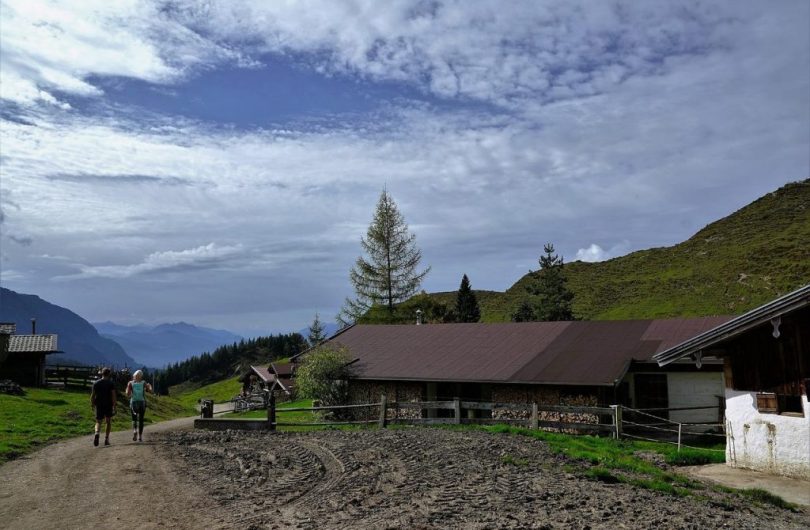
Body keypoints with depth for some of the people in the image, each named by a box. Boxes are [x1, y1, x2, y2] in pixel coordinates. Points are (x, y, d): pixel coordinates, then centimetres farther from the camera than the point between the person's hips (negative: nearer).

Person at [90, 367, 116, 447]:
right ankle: (106, 439, 10)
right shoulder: (111, 383, -5)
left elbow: (93, 395, 1)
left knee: (98, 422, 7)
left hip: (99, 405, 1)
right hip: (108, 405, -1)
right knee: (109, 422, 14)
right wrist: (114, 407, -9)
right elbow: (113, 395, -11)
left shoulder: (96, 383, 2)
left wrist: (92, 404, 16)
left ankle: (97, 434, -24)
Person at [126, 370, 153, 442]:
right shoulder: (144, 383, -2)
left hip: (133, 403, 0)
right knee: (140, 420, 3)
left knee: (134, 419, 14)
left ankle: (135, 431, -4)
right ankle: (140, 436, -1)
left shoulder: (130, 383, 0)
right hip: (142, 403, 0)